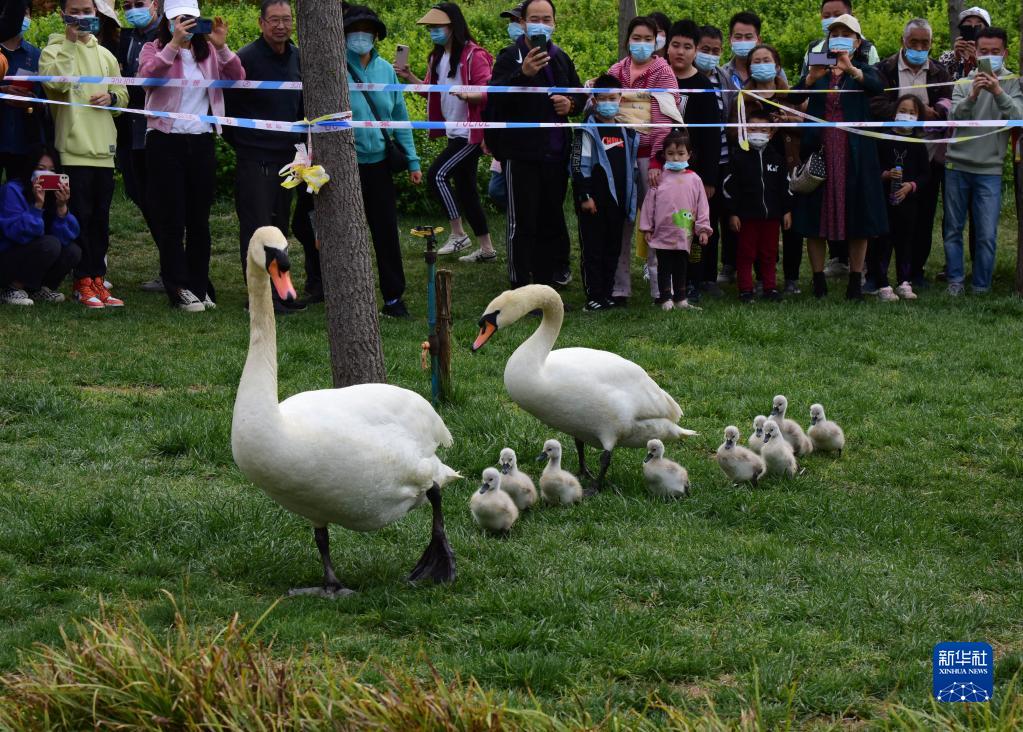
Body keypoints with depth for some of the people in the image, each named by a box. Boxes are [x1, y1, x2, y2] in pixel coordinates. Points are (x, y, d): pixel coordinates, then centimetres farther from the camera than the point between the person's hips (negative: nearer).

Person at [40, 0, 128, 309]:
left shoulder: (105, 55, 15)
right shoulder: (54, 51, -1)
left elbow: (123, 95, 21)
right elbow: (56, 81, -22)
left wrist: (111, 97, -2)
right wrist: (70, 41, -17)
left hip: (103, 149, 5)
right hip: (73, 148, -5)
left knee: (100, 219, 8)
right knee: (80, 217, -4)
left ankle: (97, 279, 14)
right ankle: (83, 283, 2)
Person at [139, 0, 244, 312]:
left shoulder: (208, 51, 9)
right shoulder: (154, 49, 0)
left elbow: (237, 79, -2)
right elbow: (147, 75, -22)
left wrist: (222, 47, -16)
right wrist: (175, 43, -30)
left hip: (202, 142, 3)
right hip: (166, 142, -3)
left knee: (199, 219, 9)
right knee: (171, 219, -2)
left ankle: (200, 286, 16)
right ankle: (180, 289, 1)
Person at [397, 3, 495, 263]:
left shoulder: (473, 55, -13)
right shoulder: (437, 58, 13)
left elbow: (488, 92, -17)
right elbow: (433, 91, 18)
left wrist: (467, 94, -35)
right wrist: (409, 78, 3)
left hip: (471, 133, -9)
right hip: (454, 133, 9)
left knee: (436, 175, -17)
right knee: (465, 189, 10)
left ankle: (457, 234, -6)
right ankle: (486, 248, 17)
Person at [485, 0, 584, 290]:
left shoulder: (561, 59, 13)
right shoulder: (511, 57, -7)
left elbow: (580, 94, 26)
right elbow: (494, 97, -22)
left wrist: (571, 103, 3)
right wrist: (523, 74, -36)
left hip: (555, 154, 6)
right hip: (521, 154, -6)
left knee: (552, 220, 12)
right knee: (522, 222, -3)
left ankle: (547, 278, 22)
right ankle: (520, 285, 2)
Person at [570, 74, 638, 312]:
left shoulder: (626, 133, 13)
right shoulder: (588, 131, -6)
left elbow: (632, 167, 19)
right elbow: (579, 165, -9)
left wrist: (630, 199, 15)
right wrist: (585, 196, -14)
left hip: (617, 201, 6)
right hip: (593, 202, -6)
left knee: (613, 249, 10)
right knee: (593, 248, -3)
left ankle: (608, 293, 18)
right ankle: (594, 296, -1)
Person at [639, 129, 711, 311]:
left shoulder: (694, 180, 1)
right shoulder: (660, 178, -2)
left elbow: (702, 205, 3)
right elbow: (649, 204, 2)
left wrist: (703, 228, -1)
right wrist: (647, 228, 1)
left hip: (684, 235, 1)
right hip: (662, 234, -1)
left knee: (681, 267, 11)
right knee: (664, 267, 4)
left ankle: (680, 300, 18)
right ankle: (666, 299, 9)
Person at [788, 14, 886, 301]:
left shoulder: (864, 71, 7)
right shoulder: (818, 71, 11)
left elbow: (877, 87, -16)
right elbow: (793, 99, -5)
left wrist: (851, 70, -33)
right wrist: (812, 77, -24)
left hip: (854, 152, -1)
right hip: (819, 149, 1)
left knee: (857, 213, -1)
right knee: (816, 213, -1)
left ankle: (855, 279, 5)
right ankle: (818, 279, 3)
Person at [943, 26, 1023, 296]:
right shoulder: (964, 80, 6)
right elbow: (955, 116, -7)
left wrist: (998, 92, -27)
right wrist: (972, 96, -25)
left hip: (989, 169, -2)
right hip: (957, 165, 2)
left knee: (987, 235, -5)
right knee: (953, 229, 7)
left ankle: (981, 288, 5)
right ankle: (955, 281, 16)